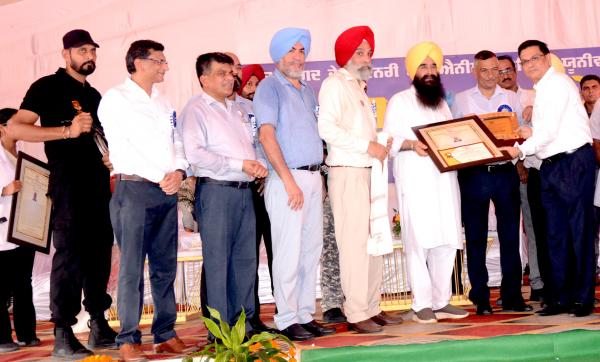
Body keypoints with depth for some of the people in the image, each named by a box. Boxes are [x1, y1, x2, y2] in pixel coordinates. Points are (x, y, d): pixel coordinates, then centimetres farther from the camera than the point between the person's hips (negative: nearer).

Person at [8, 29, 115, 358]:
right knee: (69, 253, -9)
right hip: (67, 181, -7)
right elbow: (15, 128, -12)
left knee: (99, 252, 8)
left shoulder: (94, 95, 20)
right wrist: (67, 130, -20)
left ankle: (98, 326, 17)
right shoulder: (48, 87, -1)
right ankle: (62, 334, -4)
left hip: (98, 182, 7)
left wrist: (110, 156, 9)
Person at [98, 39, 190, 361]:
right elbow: (122, 146, -9)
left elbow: (177, 142, 16)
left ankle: (166, 334, 15)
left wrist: (178, 171, -5)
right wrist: (159, 177, -11)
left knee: (165, 267, 8)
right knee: (132, 268, -5)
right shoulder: (115, 98, -1)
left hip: (167, 191, 6)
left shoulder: (163, 102, 19)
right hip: (134, 189, -6)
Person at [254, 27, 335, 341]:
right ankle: (287, 319, 3)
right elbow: (267, 135, -13)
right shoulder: (270, 87, -4)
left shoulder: (307, 90, 19)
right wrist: (289, 181, -17)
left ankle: (305, 315, 17)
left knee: (311, 250, 9)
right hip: (287, 179, -7)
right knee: (289, 252, -5)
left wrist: (317, 177, 12)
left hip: (313, 177, 8)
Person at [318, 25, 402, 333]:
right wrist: (367, 145, -17)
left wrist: (380, 144, 4)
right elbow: (327, 129, -18)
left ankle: (372, 307, 14)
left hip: (367, 171, 9)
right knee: (355, 243, -9)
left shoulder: (358, 87, 22)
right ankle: (356, 313, -4)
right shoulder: (335, 84, -4)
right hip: (347, 172, -9)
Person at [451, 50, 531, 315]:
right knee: (476, 238, 3)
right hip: (473, 173, -1)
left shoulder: (511, 98, 12)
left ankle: (512, 295, 10)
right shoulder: (461, 100, 7)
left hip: (505, 172, 1)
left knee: (510, 236, 2)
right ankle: (480, 298, 10)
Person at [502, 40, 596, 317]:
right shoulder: (542, 89, 19)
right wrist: (529, 133, 3)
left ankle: (583, 298, 2)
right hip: (551, 166, 9)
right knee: (556, 234, 9)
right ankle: (561, 297, 15)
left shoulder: (557, 83, -9)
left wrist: (521, 150, -11)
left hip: (574, 162, -9)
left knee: (579, 231, -4)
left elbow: (550, 130, -17)